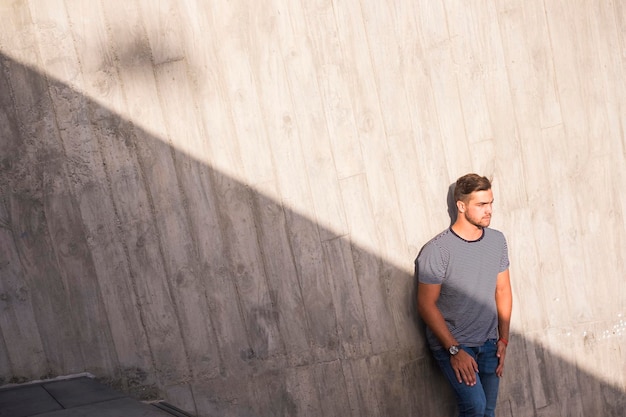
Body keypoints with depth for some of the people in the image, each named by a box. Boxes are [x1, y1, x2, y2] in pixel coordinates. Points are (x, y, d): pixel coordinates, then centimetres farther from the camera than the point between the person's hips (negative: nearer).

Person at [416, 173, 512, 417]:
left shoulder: (497, 240, 0)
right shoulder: (437, 250, -19)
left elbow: (503, 290, 9)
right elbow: (426, 305, -16)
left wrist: (503, 339, 3)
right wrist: (455, 350, -18)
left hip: (488, 343, 6)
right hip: (451, 344, -5)